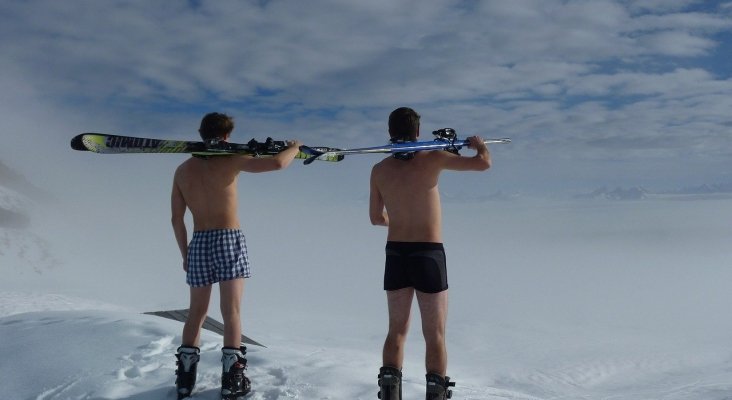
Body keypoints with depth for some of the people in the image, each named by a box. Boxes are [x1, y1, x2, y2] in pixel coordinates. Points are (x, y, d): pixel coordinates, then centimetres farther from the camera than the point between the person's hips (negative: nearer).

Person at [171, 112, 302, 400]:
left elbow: (176, 219, 9)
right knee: (231, 313, 1)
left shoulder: (182, 170, 8)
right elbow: (277, 163, -15)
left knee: (196, 313, 14)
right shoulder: (229, 160, -7)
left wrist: (185, 253, 18)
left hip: (199, 243, 4)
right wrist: (294, 148, 6)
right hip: (228, 240, -4)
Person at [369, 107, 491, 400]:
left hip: (395, 255, 4)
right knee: (435, 336, 5)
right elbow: (483, 164, -11)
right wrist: (480, 145, 11)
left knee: (397, 330, 15)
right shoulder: (431, 159, -9)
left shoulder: (379, 170, 3)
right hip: (428, 255, -3)